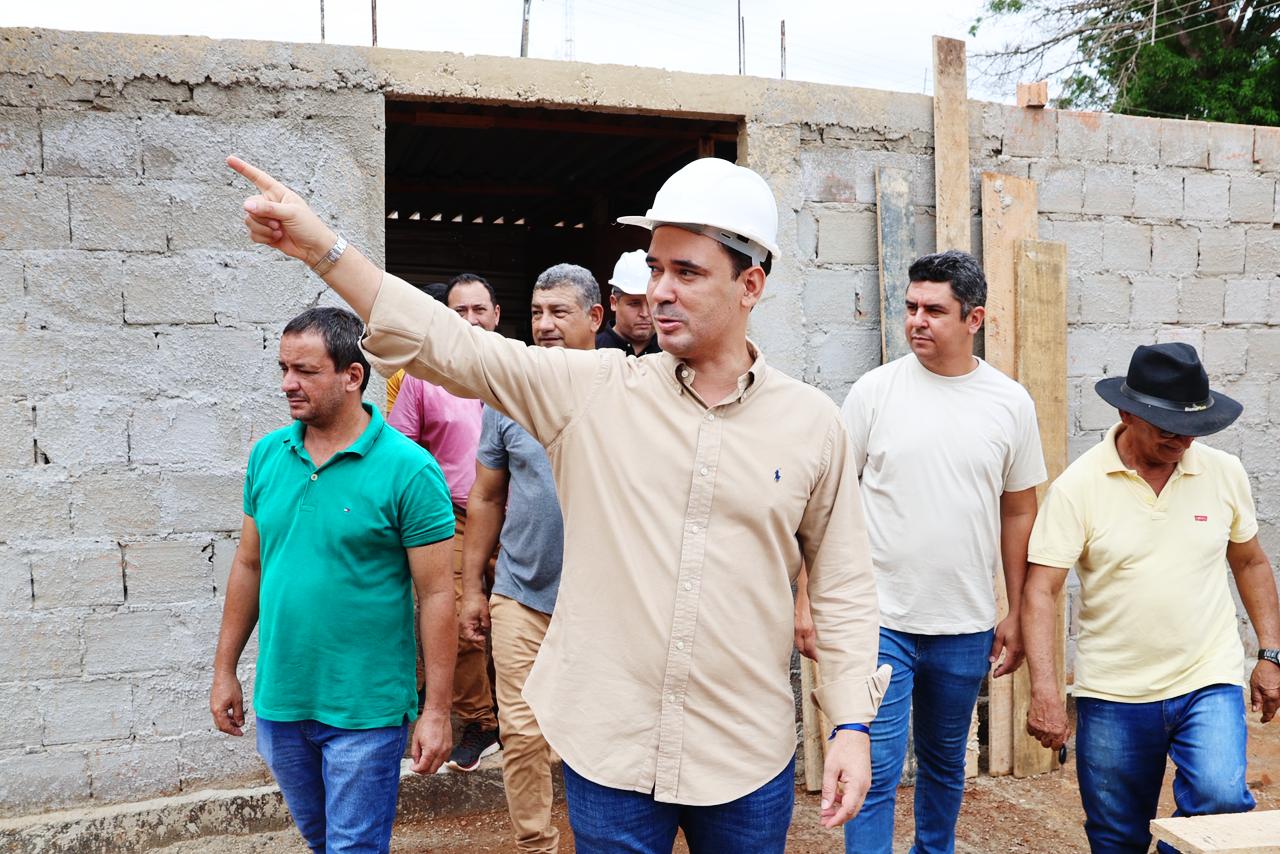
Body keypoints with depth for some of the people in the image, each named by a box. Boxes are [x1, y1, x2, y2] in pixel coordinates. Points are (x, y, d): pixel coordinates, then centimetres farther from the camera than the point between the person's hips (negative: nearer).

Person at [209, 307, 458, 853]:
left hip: (365, 710, -6)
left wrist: (436, 711, -14)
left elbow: (436, 594, -14)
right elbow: (249, 565, 10)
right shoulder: (267, 455, 1)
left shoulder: (408, 469, -15)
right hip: (277, 700, 6)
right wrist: (224, 670, 11)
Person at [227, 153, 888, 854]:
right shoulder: (592, 390, -4)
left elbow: (842, 589, 3)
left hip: (749, 759, 1)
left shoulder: (813, 422, -2)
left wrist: (852, 724, -2)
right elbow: (448, 345, -10)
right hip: (608, 749, 0)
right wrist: (319, 246, -18)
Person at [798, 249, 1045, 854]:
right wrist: (807, 598, -7)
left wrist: (1016, 616, 8)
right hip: (880, 619, -3)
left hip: (967, 627, 3)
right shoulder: (875, 391, -6)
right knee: (874, 772, -2)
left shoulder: (1011, 403, 0)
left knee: (946, 765, 21)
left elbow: (1018, 512, 8)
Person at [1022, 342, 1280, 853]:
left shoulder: (1225, 473, 0)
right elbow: (1040, 591, -13)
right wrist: (1044, 691, -21)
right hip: (1111, 695, -1)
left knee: (1221, 800, -21)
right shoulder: (1078, 486, -10)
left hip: (1208, 684, 2)